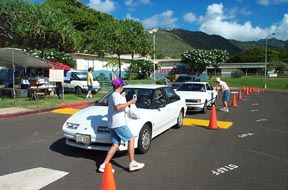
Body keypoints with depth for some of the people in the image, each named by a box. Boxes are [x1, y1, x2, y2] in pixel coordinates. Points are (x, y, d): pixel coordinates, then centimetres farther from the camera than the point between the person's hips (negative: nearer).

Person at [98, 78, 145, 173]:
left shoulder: (112, 95, 22)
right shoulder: (116, 95, -9)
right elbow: (118, 107, -24)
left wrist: (122, 98, 37)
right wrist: (130, 102, -19)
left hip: (112, 123, 10)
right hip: (119, 123, -10)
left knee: (115, 144, 8)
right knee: (131, 139, -3)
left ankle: (104, 165, 4)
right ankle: (132, 163, -1)